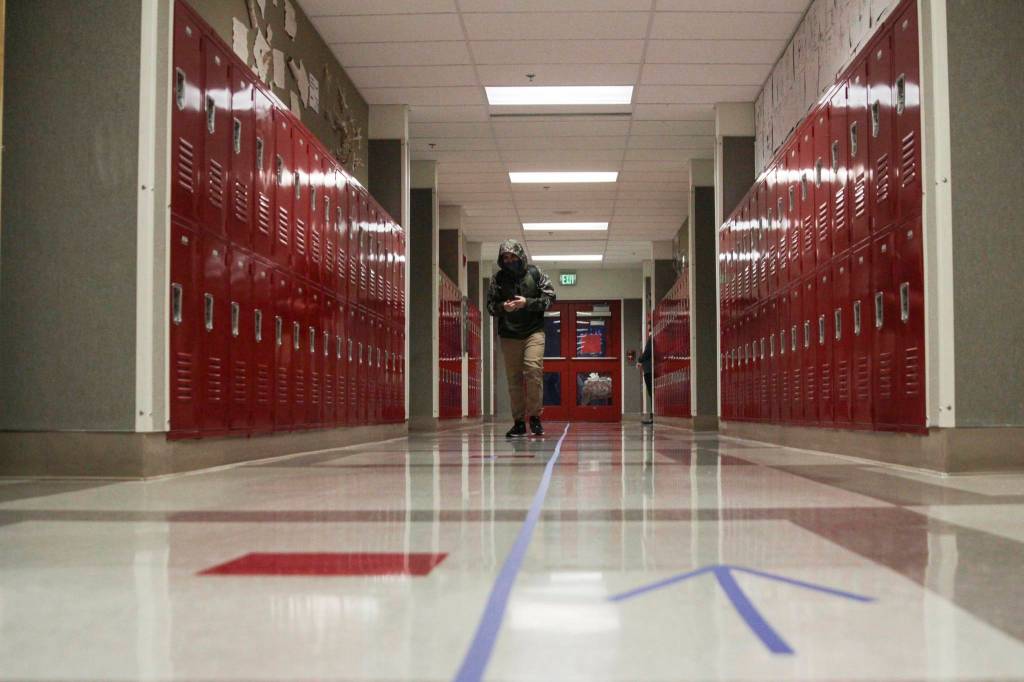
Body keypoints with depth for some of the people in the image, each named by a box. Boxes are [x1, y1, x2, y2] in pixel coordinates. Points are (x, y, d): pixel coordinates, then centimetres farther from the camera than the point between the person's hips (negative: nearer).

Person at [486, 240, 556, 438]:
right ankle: (519, 422, 10)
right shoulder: (498, 278, 5)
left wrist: (527, 303, -13)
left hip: (533, 332, -2)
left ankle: (534, 416, -5)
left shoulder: (535, 273, 1)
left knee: (533, 369, -18)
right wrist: (503, 307, -14)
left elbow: (550, 297, 0)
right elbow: (490, 305, 8)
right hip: (509, 335, 2)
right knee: (514, 378, 2)